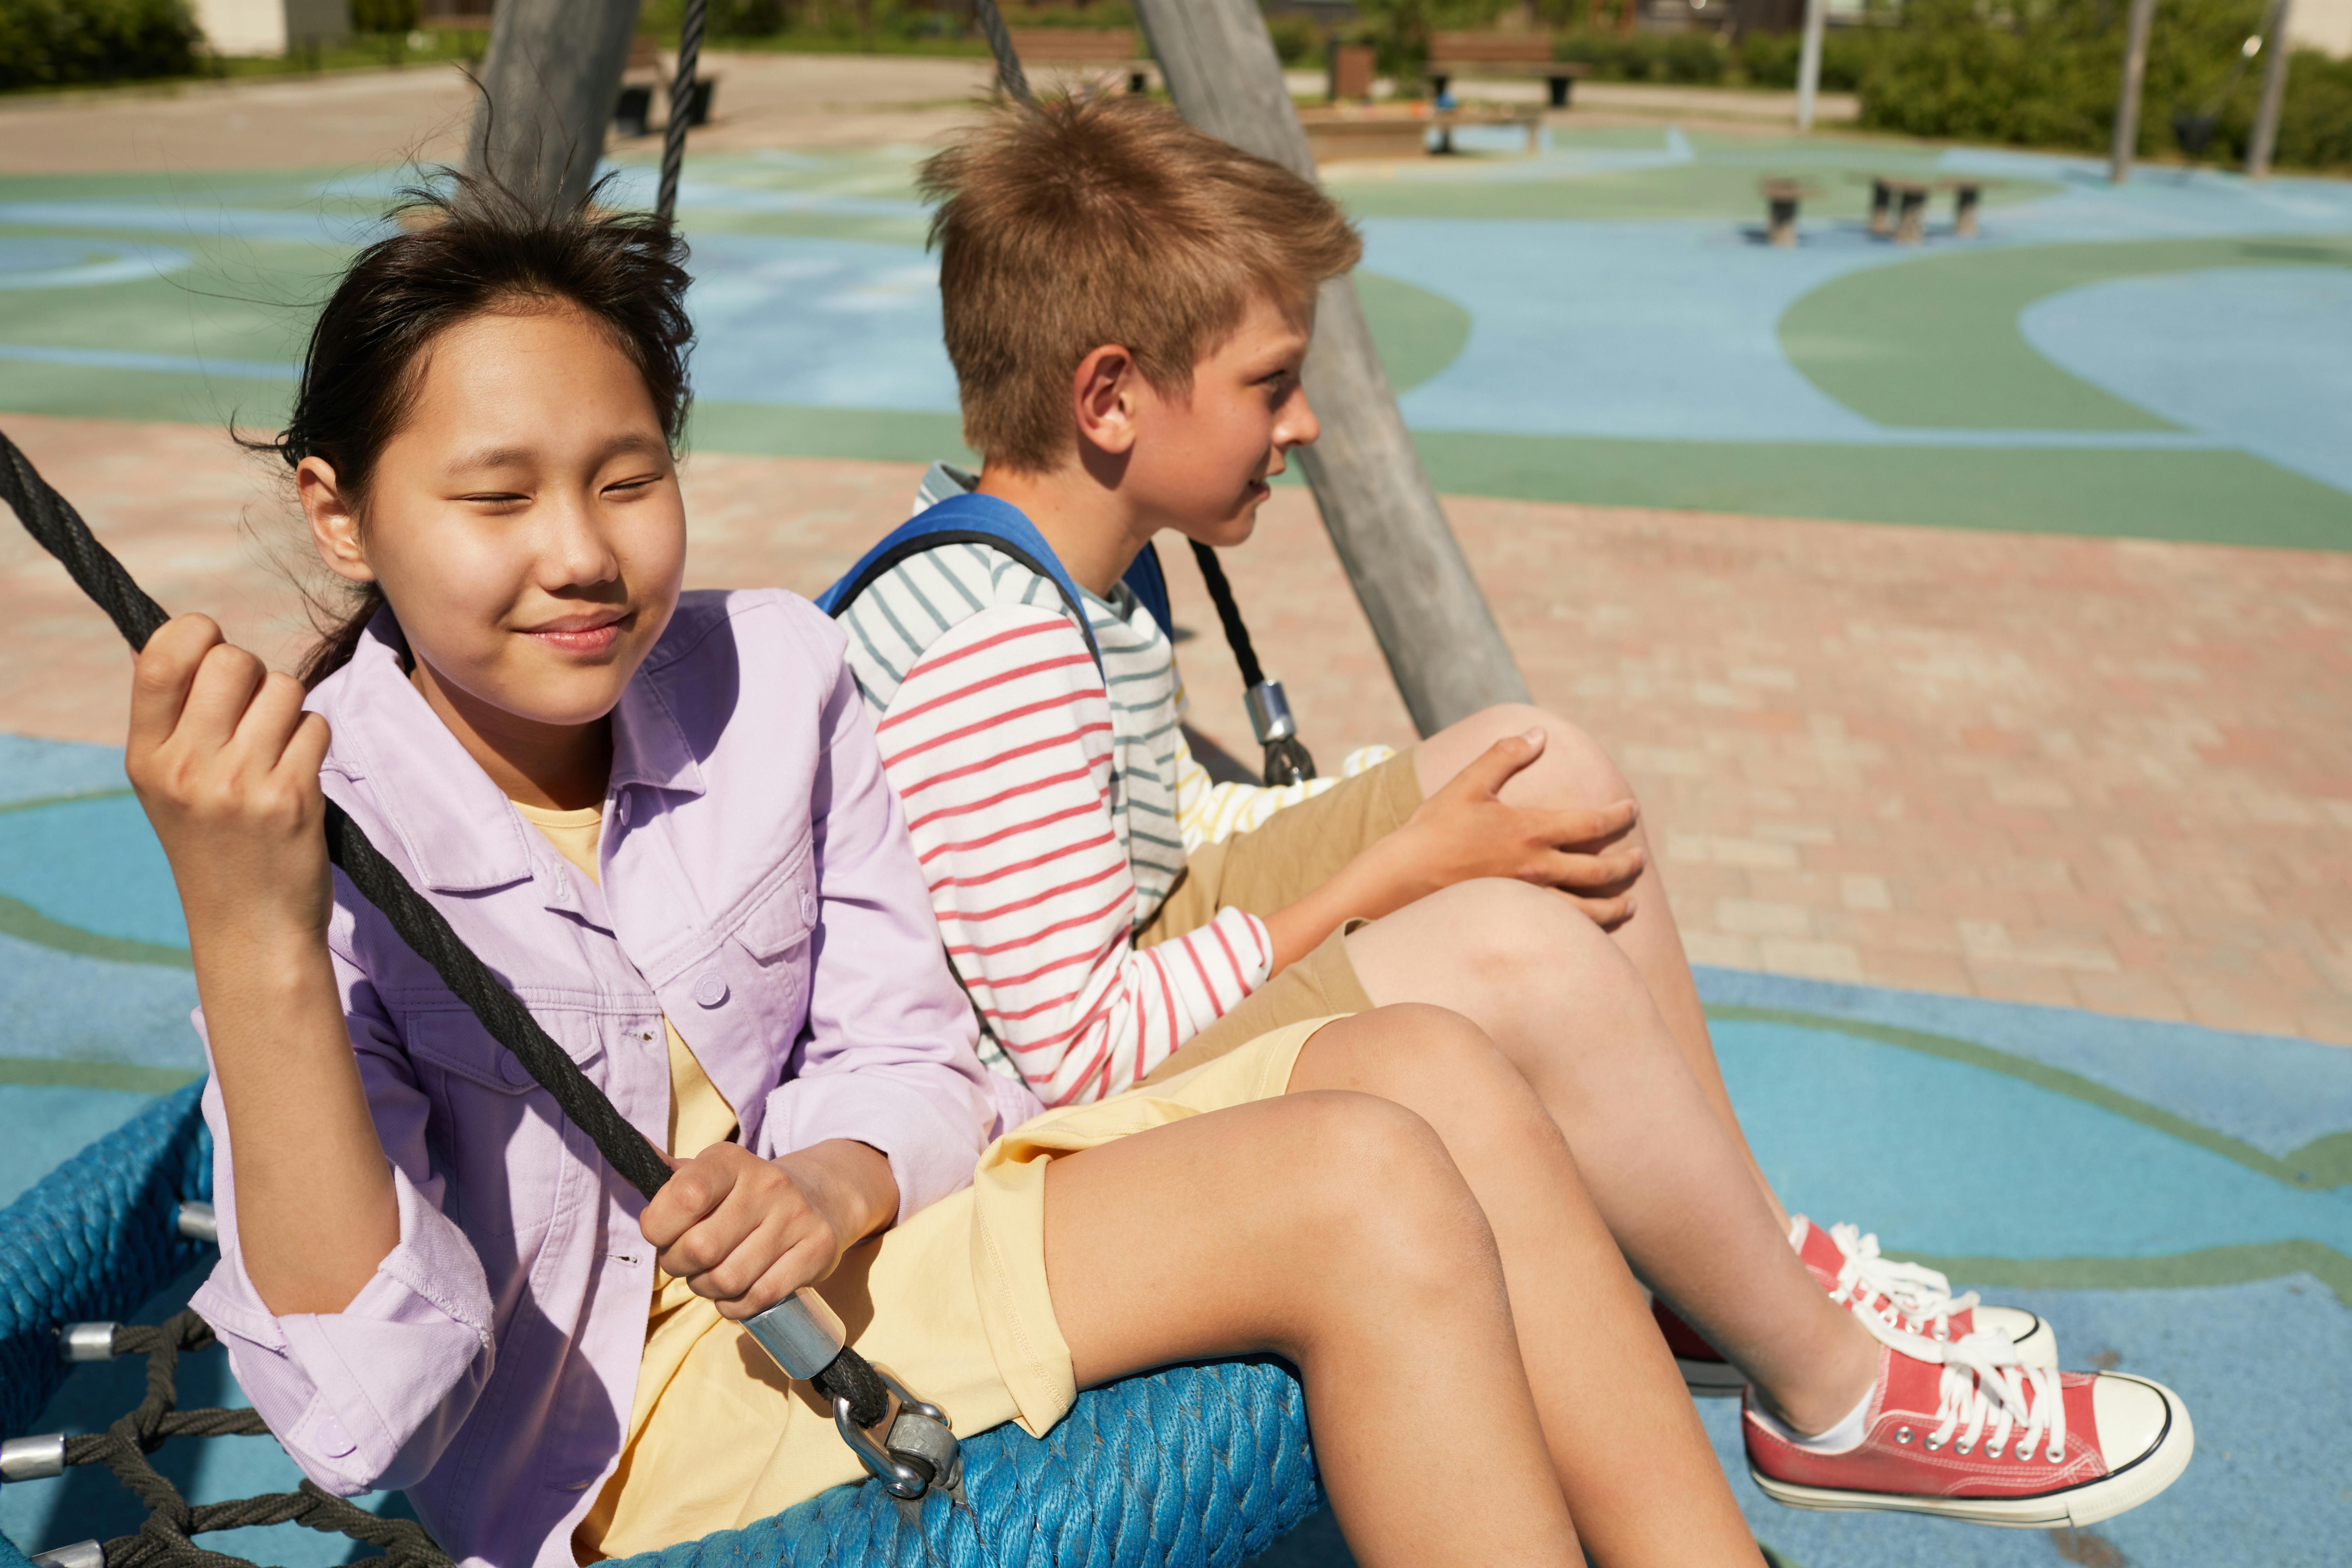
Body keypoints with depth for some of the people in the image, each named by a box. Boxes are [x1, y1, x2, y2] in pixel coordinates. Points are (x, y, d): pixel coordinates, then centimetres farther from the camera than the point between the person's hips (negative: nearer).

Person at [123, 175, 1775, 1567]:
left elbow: (914, 1065, 1)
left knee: (1427, 1067, -11)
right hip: (629, 1424, -5)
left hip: (837, 1244, 6)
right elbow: (364, 1411, -23)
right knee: (1363, 1188, -22)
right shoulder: (322, 839, -16)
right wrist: (253, 948, -36)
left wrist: (833, 1184, -22)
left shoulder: (767, 672, -3)